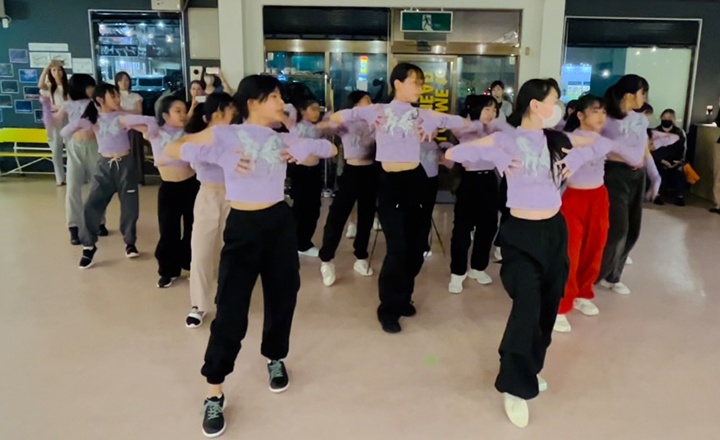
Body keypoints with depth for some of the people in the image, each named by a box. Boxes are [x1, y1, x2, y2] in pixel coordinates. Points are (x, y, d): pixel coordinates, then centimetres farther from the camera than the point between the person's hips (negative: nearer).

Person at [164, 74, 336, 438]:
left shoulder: (282, 141, 8)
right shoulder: (223, 137, -5)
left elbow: (329, 149, 18)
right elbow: (171, 150, -3)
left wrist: (301, 151, 2)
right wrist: (215, 157, -7)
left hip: (280, 223, 5)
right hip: (242, 227, -4)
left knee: (282, 297, 13)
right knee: (231, 309, -4)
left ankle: (275, 359, 39)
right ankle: (214, 392, 10)